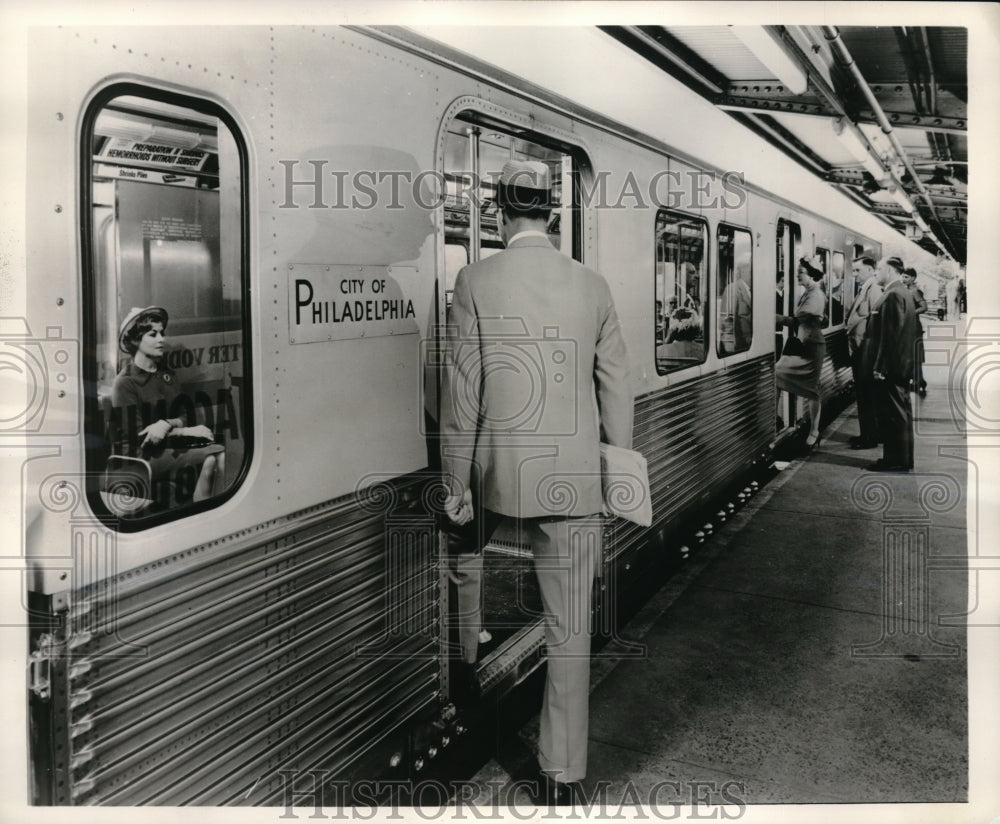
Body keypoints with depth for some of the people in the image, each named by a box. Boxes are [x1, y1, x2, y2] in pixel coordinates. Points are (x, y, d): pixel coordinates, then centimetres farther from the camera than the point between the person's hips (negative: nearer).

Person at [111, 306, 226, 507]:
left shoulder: (165, 375, 13)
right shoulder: (125, 382, -8)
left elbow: (184, 415, 6)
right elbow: (135, 436, -12)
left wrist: (166, 423, -19)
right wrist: (188, 431, -13)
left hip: (165, 447, 6)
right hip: (139, 456, -6)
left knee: (218, 455, -23)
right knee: (212, 455, -26)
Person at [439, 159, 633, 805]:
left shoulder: (476, 282, -5)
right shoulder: (593, 285, 2)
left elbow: (462, 391, -6)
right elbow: (617, 387, 4)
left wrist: (456, 483, 1)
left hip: (499, 470, -1)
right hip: (575, 479, 1)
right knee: (571, 627, 7)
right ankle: (562, 774, 15)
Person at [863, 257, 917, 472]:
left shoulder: (893, 295, -17)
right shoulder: (902, 293, 16)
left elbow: (891, 335, -22)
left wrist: (881, 367, -21)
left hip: (890, 367, -10)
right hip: (901, 365, 10)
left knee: (893, 414, -4)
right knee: (899, 413, 15)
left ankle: (897, 461, 2)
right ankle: (901, 458, 23)